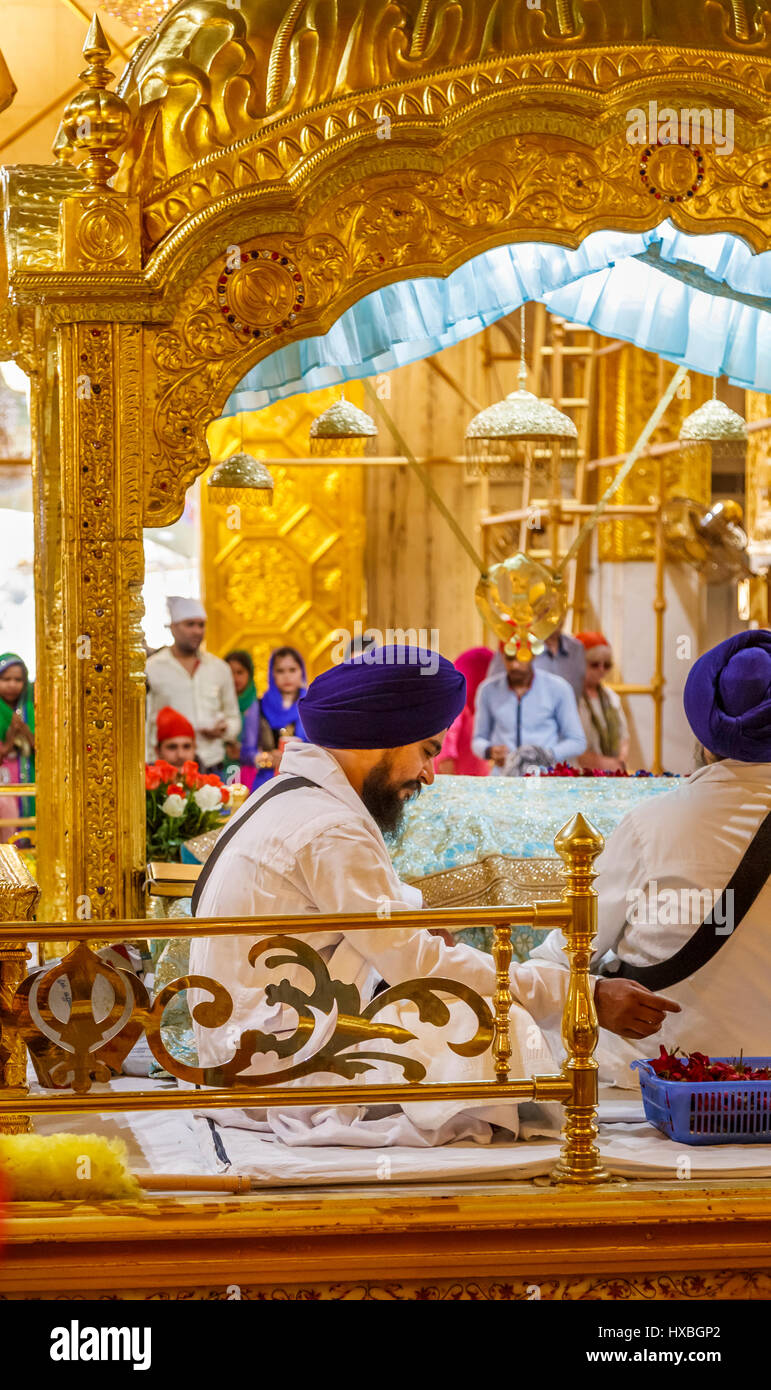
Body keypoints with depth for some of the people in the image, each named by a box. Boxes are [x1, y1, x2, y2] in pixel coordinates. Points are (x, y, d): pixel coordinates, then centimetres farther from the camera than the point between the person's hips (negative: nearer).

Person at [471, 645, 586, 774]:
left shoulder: (558, 688, 1)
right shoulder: (488, 690, 7)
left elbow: (577, 742, 6)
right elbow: (478, 740, 17)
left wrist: (547, 755, -12)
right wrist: (490, 751, -6)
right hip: (503, 777, 2)